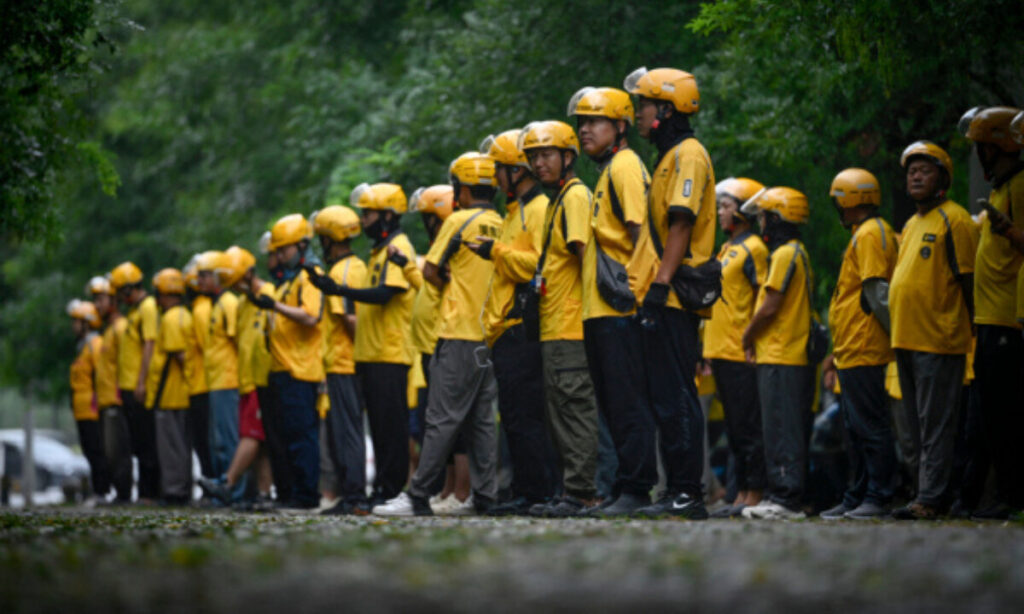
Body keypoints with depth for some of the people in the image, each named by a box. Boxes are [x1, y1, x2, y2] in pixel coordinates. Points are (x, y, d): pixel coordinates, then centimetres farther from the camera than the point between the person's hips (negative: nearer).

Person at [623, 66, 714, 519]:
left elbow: (681, 225, -18)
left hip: (673, 297, -10)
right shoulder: (669, 157, 22)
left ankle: (687, 494, -10)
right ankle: (677, 490, 13)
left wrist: (660, 283, -24)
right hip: (664, 299, 10)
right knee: (666, 399, 10)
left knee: (675, 398, -11)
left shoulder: (687, 154, -9)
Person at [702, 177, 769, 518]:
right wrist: (708, 349, 20)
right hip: (721, 350, 9)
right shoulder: (727, 249, 19)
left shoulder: (753, 248, -8)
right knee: (735, 427, 10)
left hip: (741, 352, -9)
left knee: (748, 426, -7)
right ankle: (741, 493, 14)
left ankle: (754, 496, -6)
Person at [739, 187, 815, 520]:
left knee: (782, 431, -10)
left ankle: (786, 497, -12)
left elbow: (770, 306, -16)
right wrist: (755, 338, 13)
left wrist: (748, 336, -1)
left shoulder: (786, 254, -11)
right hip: (782, 356, 10)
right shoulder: (796, 252, 19)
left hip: (781, 358, -10)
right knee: (779, 430, 10)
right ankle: (781, 495, 12)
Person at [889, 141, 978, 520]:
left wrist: (975, 333, -12)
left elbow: (968, 282, -10)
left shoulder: (953, 220, -8)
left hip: (938, 342, -9)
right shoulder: (912, 224, 19)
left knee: (935, 425, -7)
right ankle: (927, 493, 16)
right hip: (906, 341, 9)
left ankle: (930, 498, -7)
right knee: (918, 426, 11)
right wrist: (899, 332, 18)